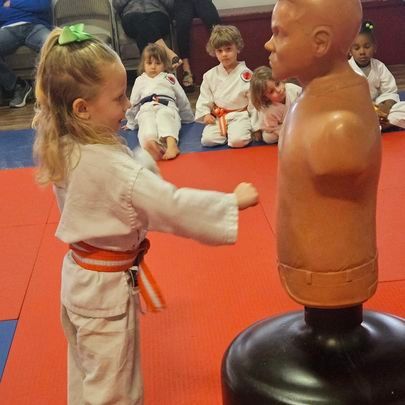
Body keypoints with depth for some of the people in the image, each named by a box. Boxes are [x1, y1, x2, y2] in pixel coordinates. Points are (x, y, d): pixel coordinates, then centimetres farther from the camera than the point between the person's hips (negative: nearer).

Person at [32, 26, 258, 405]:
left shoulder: (65, 149, -3)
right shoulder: (107, 163, -31)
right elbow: (172, 206, -30)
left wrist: (145, 157, 0)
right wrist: (233, 202, -21)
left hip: (81, 275, 9)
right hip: (107, 287, -9)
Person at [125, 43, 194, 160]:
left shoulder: (170, 78, 24)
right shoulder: (140, 80, 27)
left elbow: (182, 98, 28)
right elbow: (133, 102, 31)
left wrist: (188, 117, 31)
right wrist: (130, 123, 33)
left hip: (167, 107, -1)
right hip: (146, 109, 1)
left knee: (164, 116, -40)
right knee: (147, 122, -38)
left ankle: (171, 144, -64)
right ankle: (150, 144, -69)